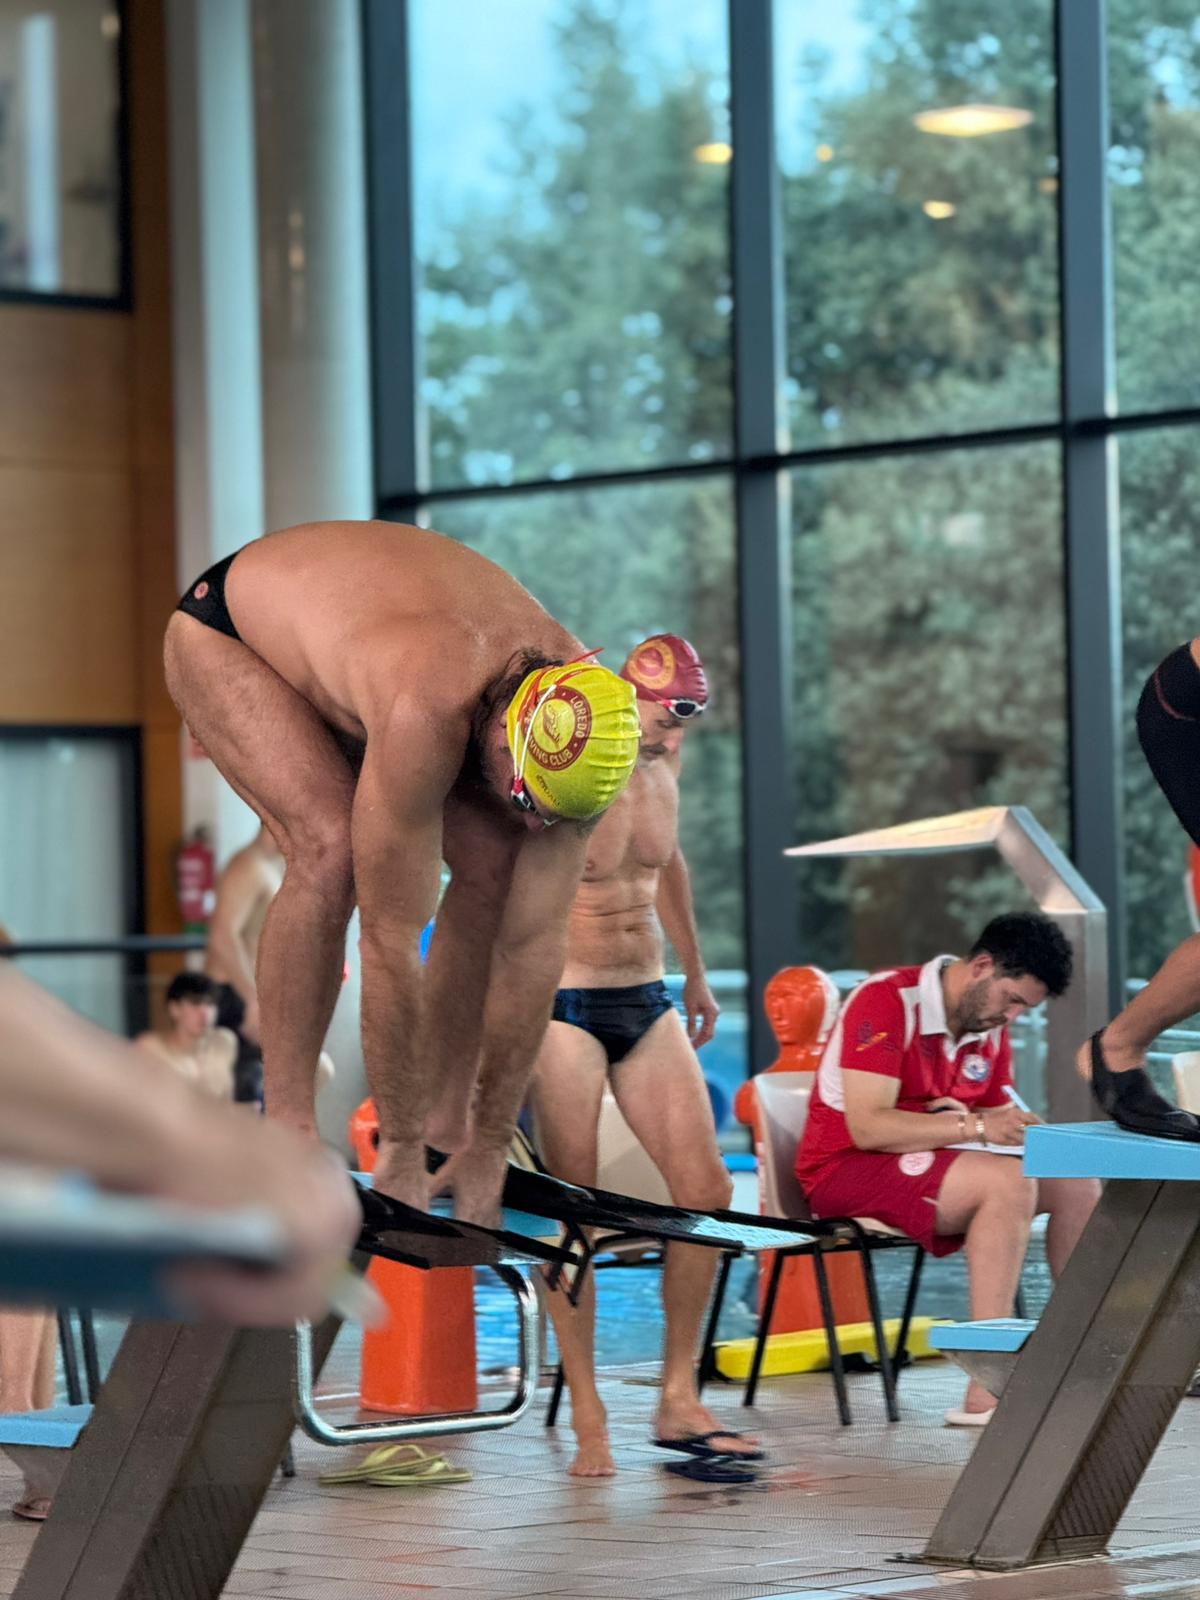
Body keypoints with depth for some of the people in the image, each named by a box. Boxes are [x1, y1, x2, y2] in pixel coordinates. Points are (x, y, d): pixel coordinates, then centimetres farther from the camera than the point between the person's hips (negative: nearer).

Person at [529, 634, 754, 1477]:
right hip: (564, 1005, -7)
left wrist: (696, 976, 32)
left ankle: (679, 1399, 9)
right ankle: (589, 1423, 2)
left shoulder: (663, 761, 7)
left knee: (707, 1189, -1)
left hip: (647, 1000, 7)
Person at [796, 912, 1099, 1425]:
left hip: (929, 1166, 8)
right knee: (1008, 1181, -31)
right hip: (847, 1168, -8)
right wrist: (975, 1125, -29)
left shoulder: (991, 1025, 7)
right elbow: (867, 1126, -27)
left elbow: (1001, 1119, 9)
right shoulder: (887, 1002, -18)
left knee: (1075, 1181, -6)